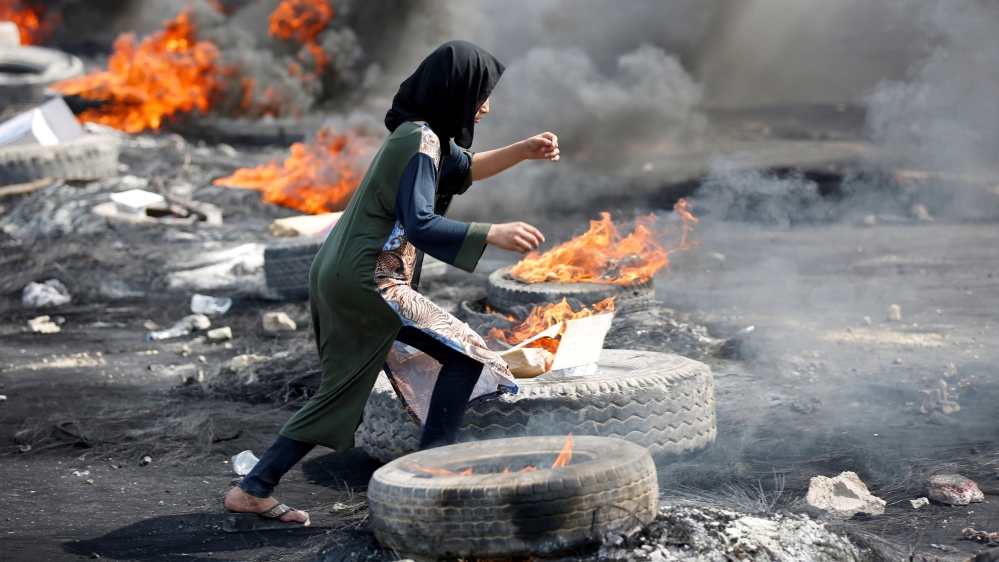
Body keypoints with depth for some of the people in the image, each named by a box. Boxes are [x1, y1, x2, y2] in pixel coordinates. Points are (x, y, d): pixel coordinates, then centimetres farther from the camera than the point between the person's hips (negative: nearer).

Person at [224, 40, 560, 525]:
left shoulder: (420, 133, 14)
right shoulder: (420, 141, -15)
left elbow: (464, 168, 32)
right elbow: (420, 225, -23)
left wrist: (523, 152, 20)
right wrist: (494, 234, -28)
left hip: (338, 277, 10)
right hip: (368, 283, -10)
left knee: (340, 394, 16)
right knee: (465, 356, -3)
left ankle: (253, 489, 19)